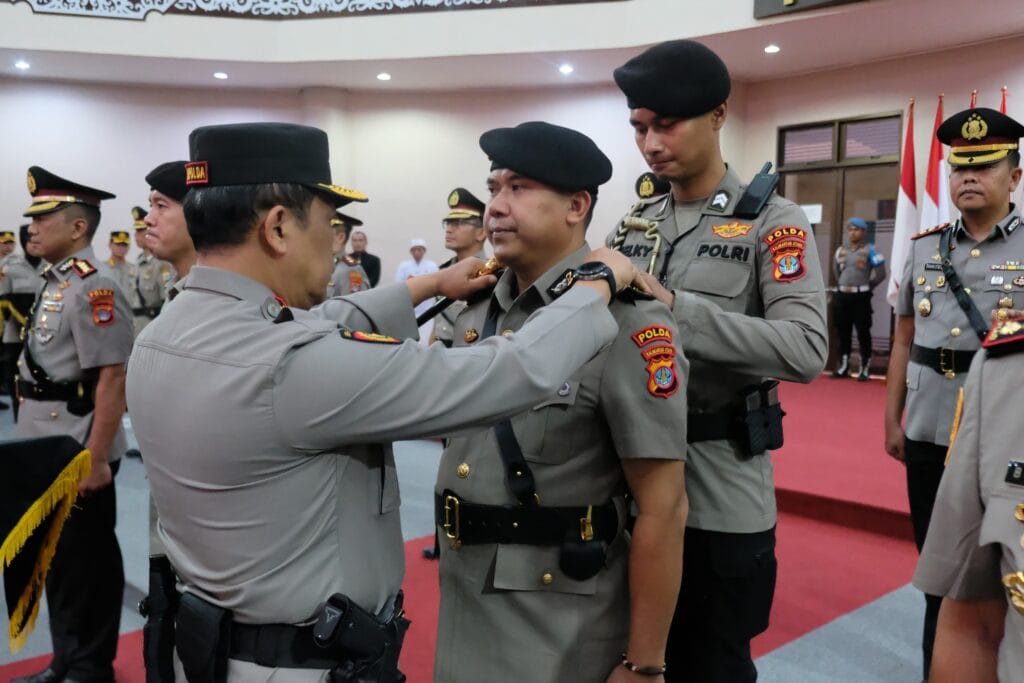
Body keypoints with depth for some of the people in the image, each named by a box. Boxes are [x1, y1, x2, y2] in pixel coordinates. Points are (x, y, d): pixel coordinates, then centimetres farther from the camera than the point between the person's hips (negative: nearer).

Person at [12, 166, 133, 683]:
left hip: (78, 453, -10)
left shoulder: (91, 285, -17)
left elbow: (113, 378, -22)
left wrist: (98, 459, -23)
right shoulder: (55, 282, 12)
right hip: (49, 449, 10)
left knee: (87, 562, 4)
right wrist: (34, 441, 20)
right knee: (57, 558, 18)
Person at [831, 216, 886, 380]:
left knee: (863, 332, -2)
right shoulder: (840, 250, 9)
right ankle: (843, 366, 19)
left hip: (861, 297, -5)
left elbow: (880, 274, -6)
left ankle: (864, 368, 3)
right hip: (841, 296, 5)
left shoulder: (869, 250, -5)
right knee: (843, 332, 10)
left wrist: (866, 287, 2)